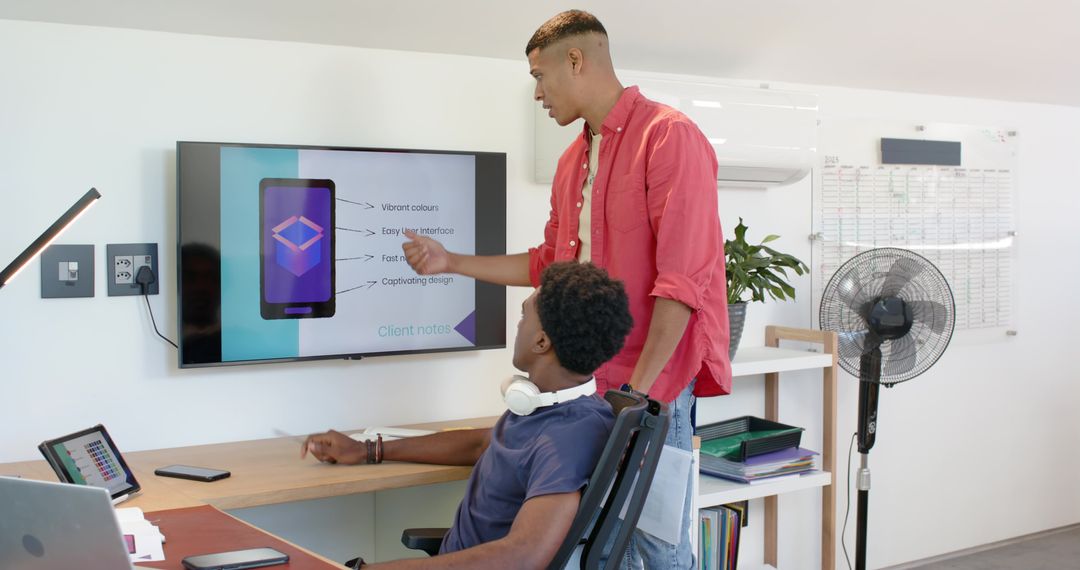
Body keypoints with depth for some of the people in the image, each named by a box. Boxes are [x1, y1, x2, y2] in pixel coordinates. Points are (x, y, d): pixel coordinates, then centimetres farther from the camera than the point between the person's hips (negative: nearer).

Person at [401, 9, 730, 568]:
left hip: (652, 382, -8)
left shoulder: (668, 135, -11)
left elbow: (683, 276, -17)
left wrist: (640, 388, -19)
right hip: (587, 381, 8)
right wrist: (451, 262, 18)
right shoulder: (573, 160, 15)